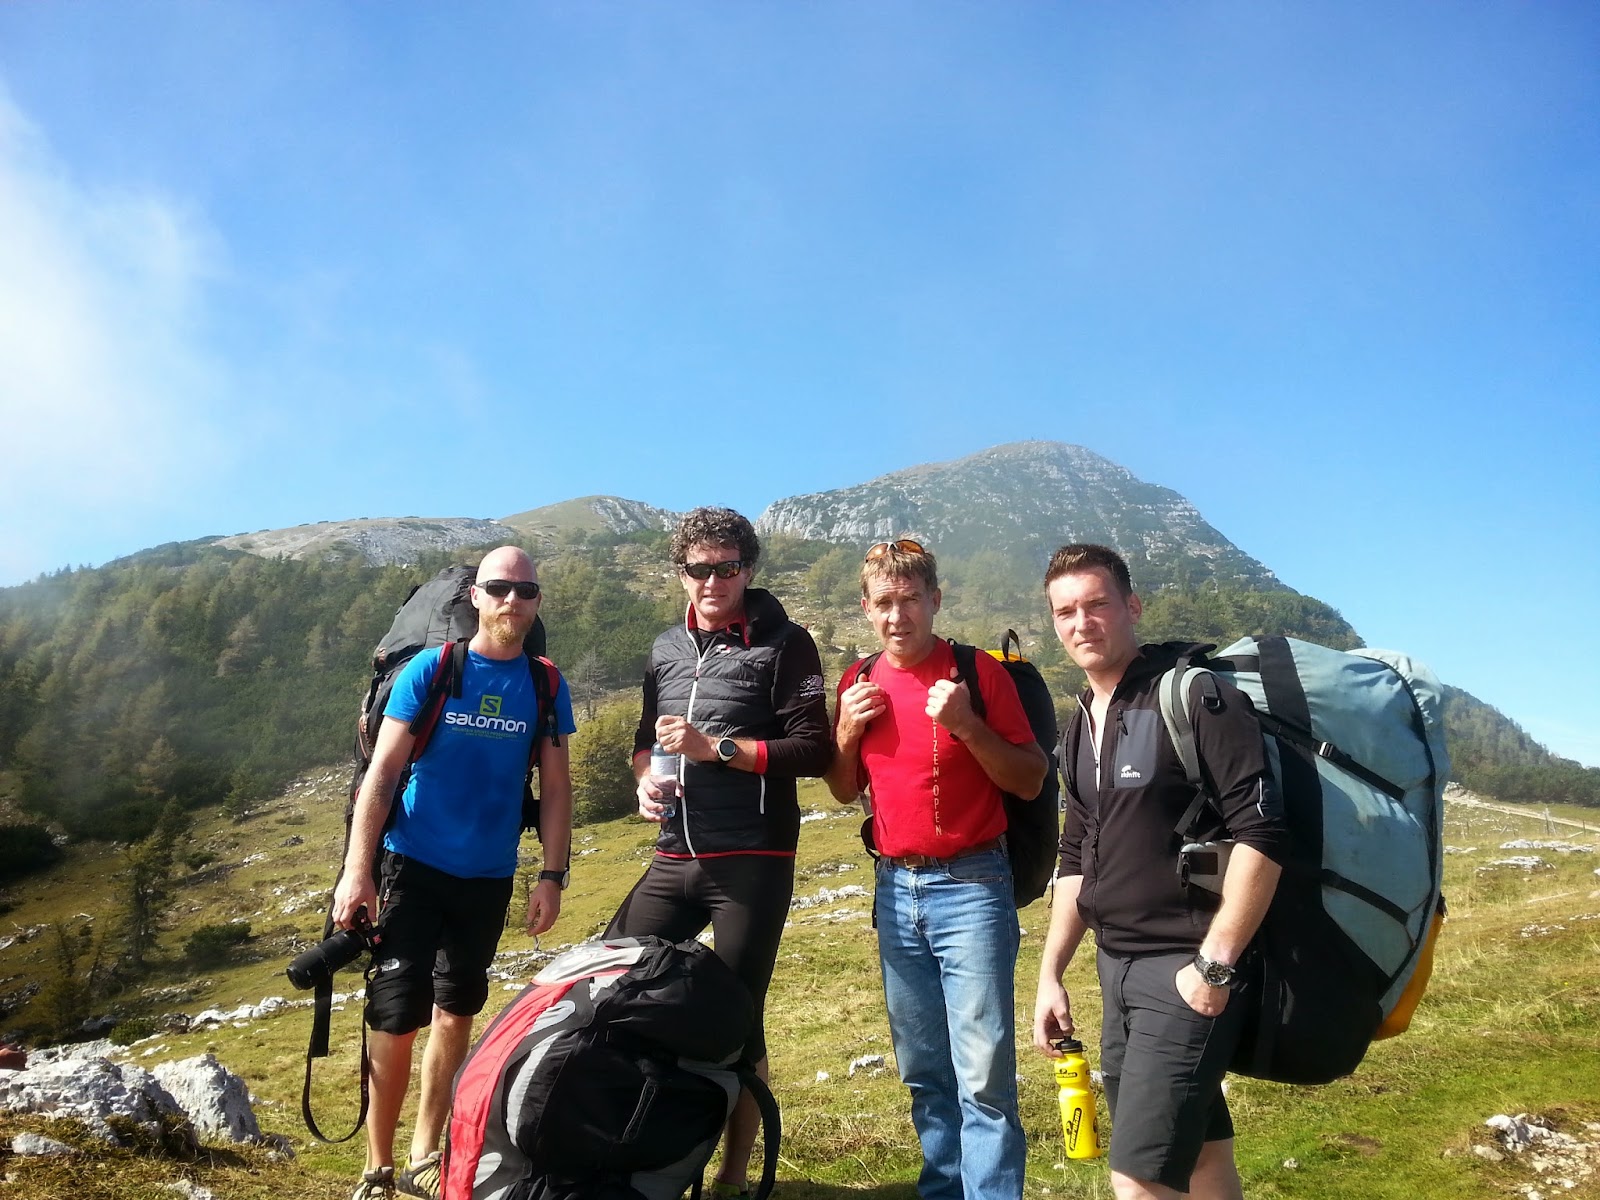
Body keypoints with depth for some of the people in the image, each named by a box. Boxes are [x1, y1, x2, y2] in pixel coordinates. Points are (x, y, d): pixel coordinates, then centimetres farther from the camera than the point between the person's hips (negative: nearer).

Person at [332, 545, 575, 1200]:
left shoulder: (545, 686, -1)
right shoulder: (429, 670, -8)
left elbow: (556, 789, 2)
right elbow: (382, 772, -8)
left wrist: (552, 877, -5)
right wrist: (356, 870, -14)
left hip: (488, 877, 3)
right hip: (414, 867, -3)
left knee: (456, 1013, 12)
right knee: (396, 1018, -2)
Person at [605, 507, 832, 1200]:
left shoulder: (782, 644, -4)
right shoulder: (667, 649, 13)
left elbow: (814, 750, -11)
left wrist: (718, 747, -18)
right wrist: (645, 777, 2)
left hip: (754, 862, -6)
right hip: (675, 858, 6)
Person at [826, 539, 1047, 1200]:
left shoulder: (979, 672, -8)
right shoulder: (859, 683, 6)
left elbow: (1031, 781, -7)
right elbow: (844, 791, 14)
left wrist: (969, 726, -21)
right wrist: (848, 730, -4)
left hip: (971, 885, -5)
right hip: (895, 889, 5)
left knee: (984, 1077, -5)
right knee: (923, 1071, 16)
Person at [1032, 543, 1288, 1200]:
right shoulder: (1082, 724, 11)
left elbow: (1262, 834, -18)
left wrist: (1215, 963, -19)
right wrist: (1050, 973, 14)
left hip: (1188, 968, -7)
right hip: (1116, 967, 8)